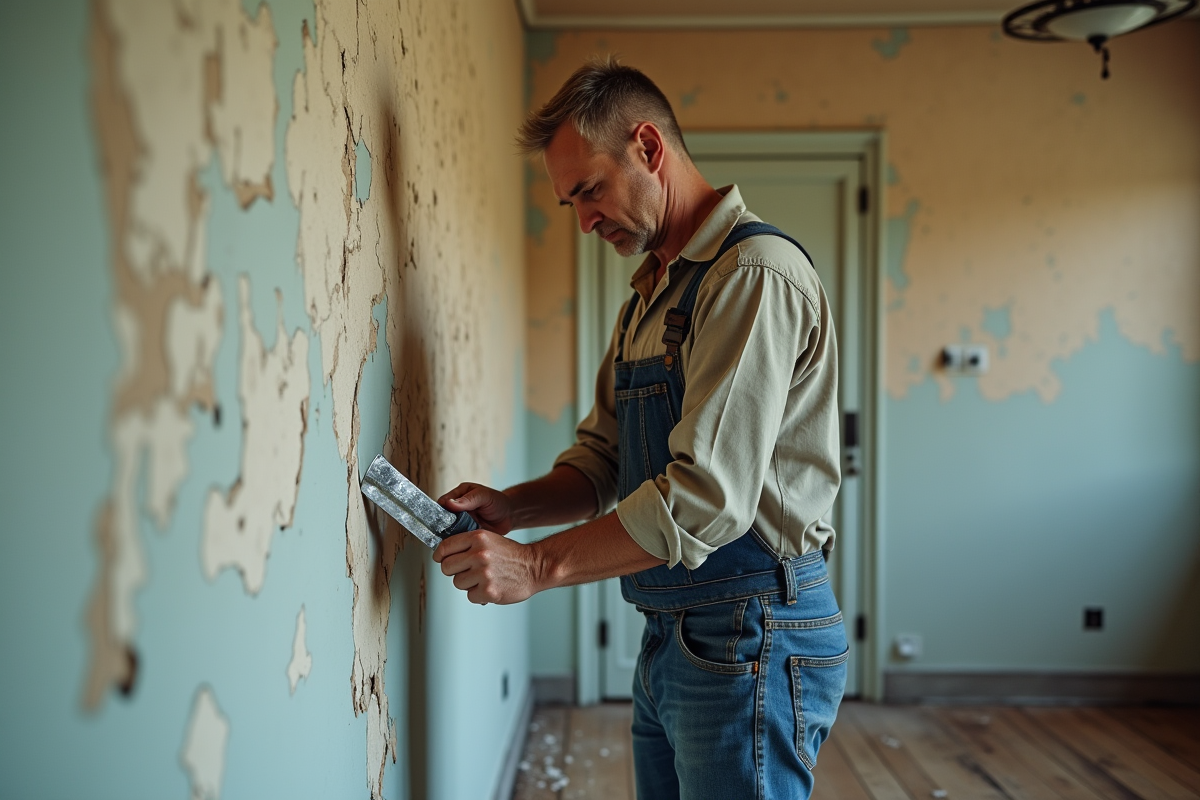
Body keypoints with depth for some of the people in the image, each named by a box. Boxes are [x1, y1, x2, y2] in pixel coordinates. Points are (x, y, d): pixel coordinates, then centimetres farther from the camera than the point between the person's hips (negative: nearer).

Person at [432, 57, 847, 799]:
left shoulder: (754, 272, -16)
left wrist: (538, 564, -19)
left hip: (748, 635, -9)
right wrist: (511, 506, -4)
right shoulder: (648, 298, 16)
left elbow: (711, 494, -24)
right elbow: (603, 460, 16)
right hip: (671, 633, 9)